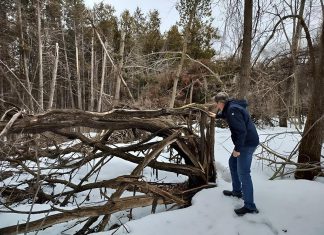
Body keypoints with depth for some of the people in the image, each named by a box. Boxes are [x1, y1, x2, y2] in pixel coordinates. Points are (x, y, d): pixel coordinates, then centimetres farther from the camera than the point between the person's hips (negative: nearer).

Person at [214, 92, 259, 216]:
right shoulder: (231, 107, 10)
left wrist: (237, 149, -23)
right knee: (232, 163, 23)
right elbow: (226, 115, 36)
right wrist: (217, 115, 47)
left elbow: (241, 130, -27)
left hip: (247, 143, -11)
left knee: (243, 173, -9)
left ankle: (250, 206, -1)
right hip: (244, 142, 11)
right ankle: (237, 191, 35)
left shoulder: (232, 110, -21)